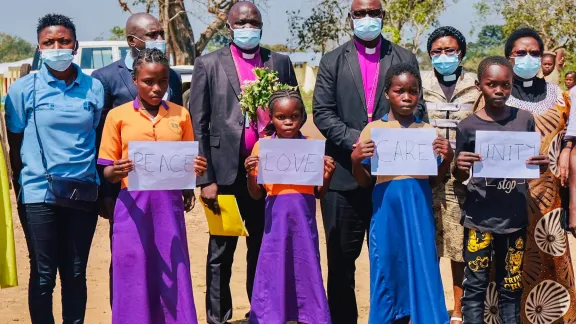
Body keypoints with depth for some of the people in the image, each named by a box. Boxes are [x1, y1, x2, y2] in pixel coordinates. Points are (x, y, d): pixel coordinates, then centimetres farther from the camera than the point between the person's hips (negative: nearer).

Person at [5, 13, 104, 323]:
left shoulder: (94, 88, 4)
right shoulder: (24, 89, -1)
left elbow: (101, 141, 9)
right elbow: (15, 145, 3)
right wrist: (21, 191, 0)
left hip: (83, 193, 2)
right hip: (39, 194, -2)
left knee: (76, 274, 9)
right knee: (43, 276, 4)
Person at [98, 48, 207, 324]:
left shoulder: (180, 114, 7)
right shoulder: (118, 116, 2)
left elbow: (189, 163, 12)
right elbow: (107, 171, 2)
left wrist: (197, 168, -10)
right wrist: (116, 171, -20)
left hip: (170, 204, 2)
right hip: (133, 205, -1)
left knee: (173, 277, 3)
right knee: (134, 276, 1)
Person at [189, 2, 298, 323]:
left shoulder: (281, 62, 9)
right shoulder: (209, 65, 2)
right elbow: (199, 126, -1)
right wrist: (205, 179, -7)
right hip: (227, 171, -2)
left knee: (264, 248, 10)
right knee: (221, 252, 6)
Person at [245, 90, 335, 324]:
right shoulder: (262, 147, 0)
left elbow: (319, 193, 8)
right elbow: (256, 195, 4)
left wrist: (328, 175, -10)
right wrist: (250, 173, -14)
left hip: (304, 219, 1)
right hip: (276, 219, -1)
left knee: (306, 271, 4)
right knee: (272, 272, 1)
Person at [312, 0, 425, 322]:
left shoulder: (405, 58, 9)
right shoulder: (332, 61, 8)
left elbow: (416, 109, 3)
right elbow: (322, 112, 0)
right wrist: (355, 139, -14)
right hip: (345, 174, 0)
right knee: (342, 256, 8)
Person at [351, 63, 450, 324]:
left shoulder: (428, 131, 6)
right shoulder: (373, 130, 1)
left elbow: (434, 179, 10)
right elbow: (365, 182, 5)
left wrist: (447, 159, -8)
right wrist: (356, 161, -14)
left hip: (419, 210, 1)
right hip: (387, 210, -1)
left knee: (422, 270, 1)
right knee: (386, 269, 5)